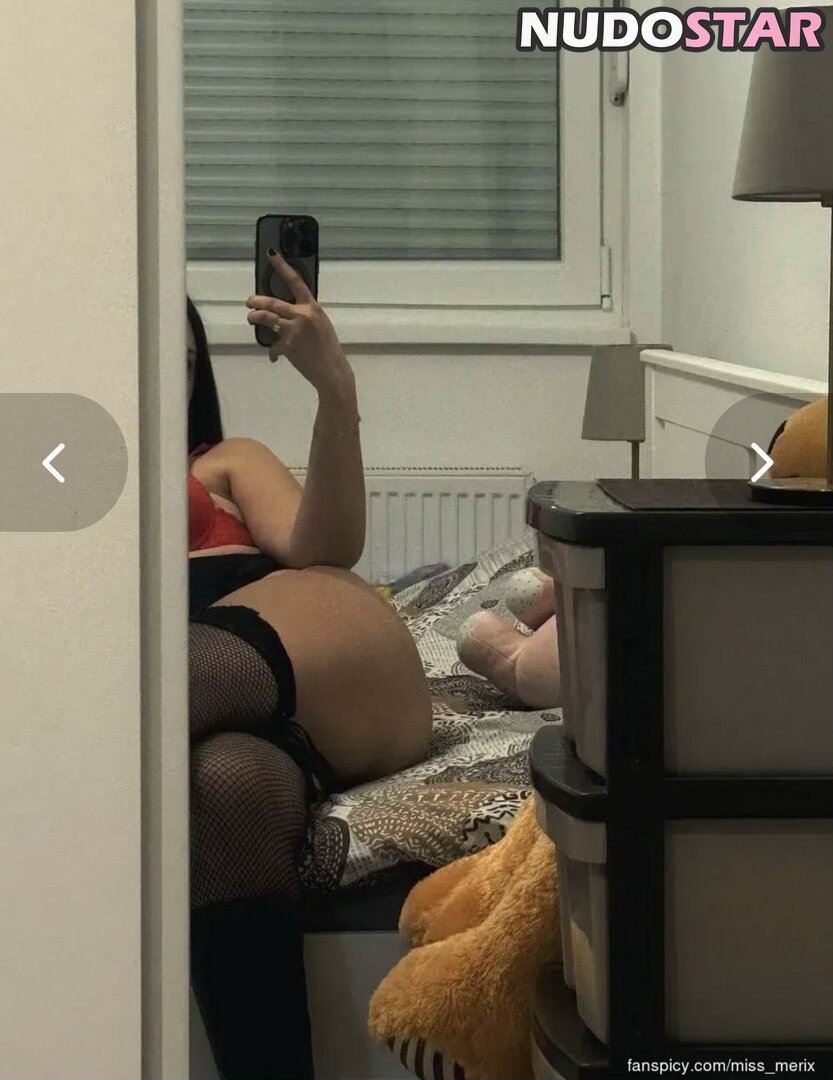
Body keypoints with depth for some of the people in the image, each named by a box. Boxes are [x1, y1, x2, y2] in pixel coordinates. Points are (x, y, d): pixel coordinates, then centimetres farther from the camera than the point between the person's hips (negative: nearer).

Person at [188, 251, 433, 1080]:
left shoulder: (227, 463, 35)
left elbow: (326, 550, 11)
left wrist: (335, 389, -2)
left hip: (320, 656, 1)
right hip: (223, 716, -1)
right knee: (231, 779, -40)